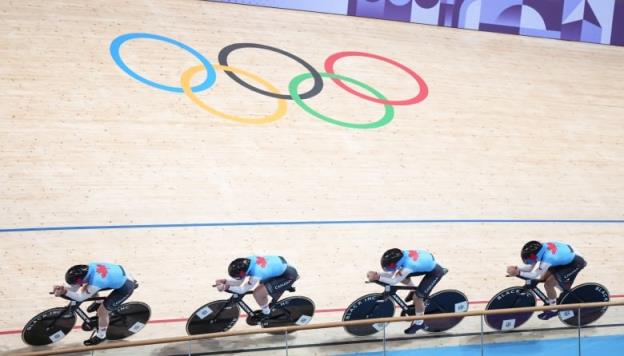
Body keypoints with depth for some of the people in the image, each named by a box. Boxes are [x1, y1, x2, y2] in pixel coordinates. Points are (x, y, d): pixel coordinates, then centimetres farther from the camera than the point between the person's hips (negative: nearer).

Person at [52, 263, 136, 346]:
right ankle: (98, 304, 45)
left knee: (102, 311, -2)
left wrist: (65, 292, -22)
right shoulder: (88, 268, -14)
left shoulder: (94, 284, -35)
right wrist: (62, 288, -18)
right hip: (120, 274, 8)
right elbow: (74, 287, -2)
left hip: (126, 286, -8)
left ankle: (101, 336, 24)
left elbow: (80, 297, -17)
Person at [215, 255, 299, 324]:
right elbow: (239, 282, -2)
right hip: (281, 265, 8)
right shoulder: (246, 261, -12)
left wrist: (226, 287, -24)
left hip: (288, 276, -8)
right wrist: (225, 281, -16)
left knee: (257, 294, -14)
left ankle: (266, 313, 12)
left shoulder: (256, 274, -34)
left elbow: (243, 290, -20)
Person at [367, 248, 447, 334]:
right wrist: (377, 274, -20)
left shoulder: (407, 267, -37)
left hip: (435, 272, -8)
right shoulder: (401, 254, -18)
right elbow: (392, 274, -8)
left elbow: (393, 281, -27)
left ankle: (419, 322, 14)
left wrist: (377, 277, -31)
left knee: (417, 297, -8)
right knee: (401, 276, 6)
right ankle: (414, 290, 33)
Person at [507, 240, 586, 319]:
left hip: (575, 263, -8)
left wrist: (518, 273, -23)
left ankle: (553, 310, 8)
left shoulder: (547, 258, -33)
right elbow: (532, 267, -1)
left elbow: (538, 276, -22)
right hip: (569, 255, 8)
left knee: (548, 284, -10)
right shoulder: (542, 248, -11)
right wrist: (517, 268, -13)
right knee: (546, 277, 12)